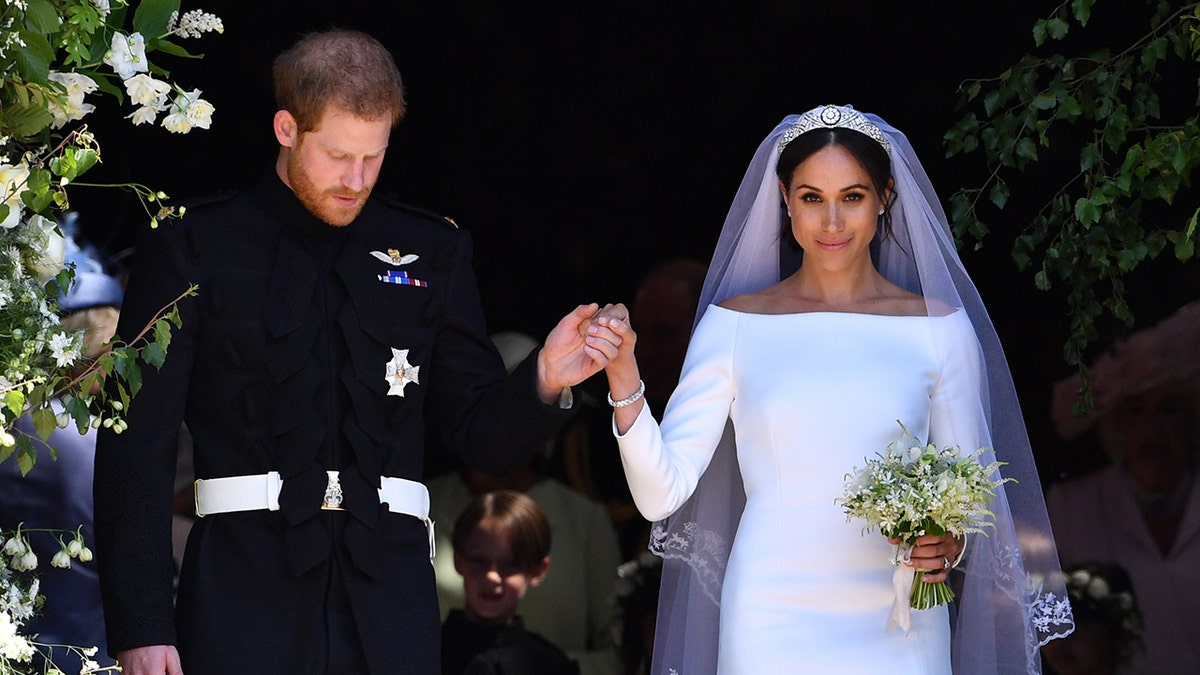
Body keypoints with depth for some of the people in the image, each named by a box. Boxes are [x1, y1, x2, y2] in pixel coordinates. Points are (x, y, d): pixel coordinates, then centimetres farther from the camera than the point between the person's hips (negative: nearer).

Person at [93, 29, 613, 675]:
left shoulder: (432, 251, 13)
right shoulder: (192, 247, 4)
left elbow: (483, 435, 14)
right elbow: (135, 445, 1)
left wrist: (544, 379, -9)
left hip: (388, 605, 2)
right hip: (245, 594, -2)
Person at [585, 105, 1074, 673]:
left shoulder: (939, 327, 2)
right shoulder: (734, 323, 1)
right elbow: (662, 492, -4)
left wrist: (948, 544, -13)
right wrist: (624, 384, -18)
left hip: (896, 629, 1)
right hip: (772, 626, 0)